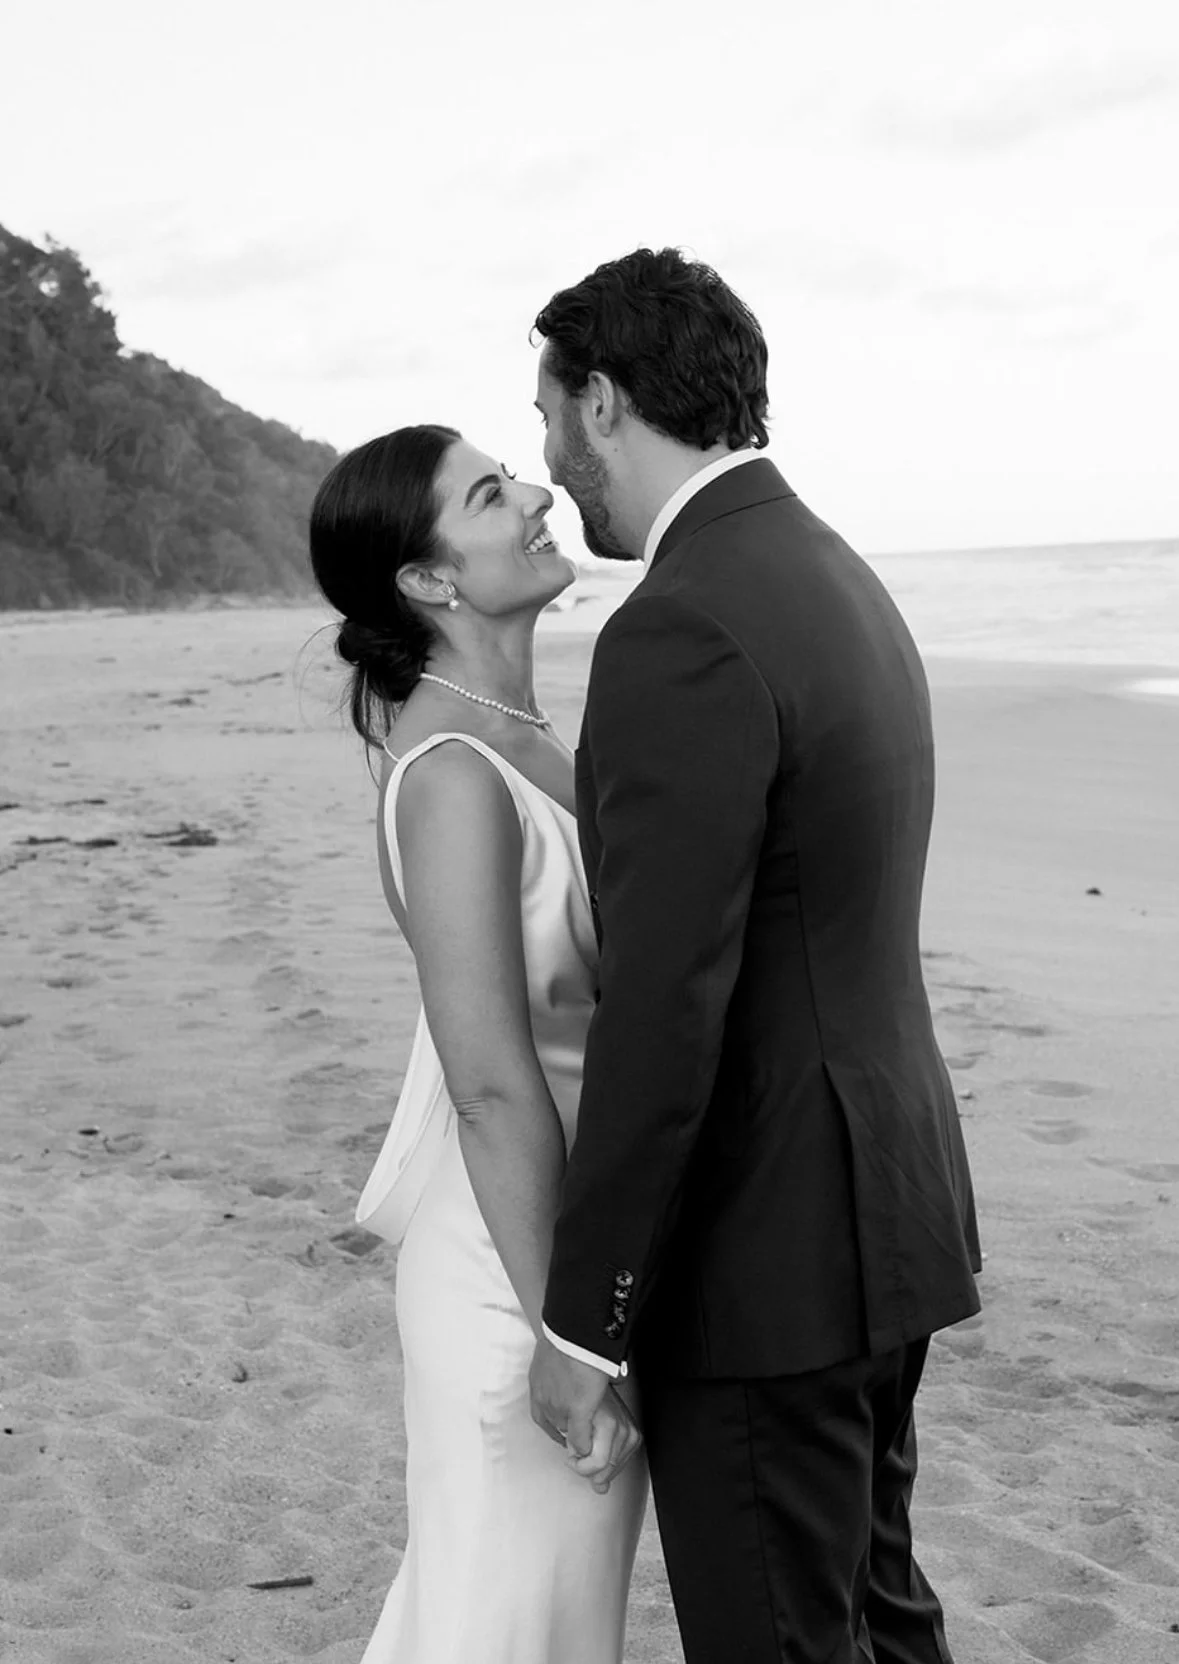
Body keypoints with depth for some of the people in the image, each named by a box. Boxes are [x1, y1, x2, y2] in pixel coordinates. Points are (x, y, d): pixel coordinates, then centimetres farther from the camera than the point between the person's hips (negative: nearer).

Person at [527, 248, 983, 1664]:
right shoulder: (838, 582, 9)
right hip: (884, 1205, 9)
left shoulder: (680, 636, -23)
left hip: (766, 1259, -9)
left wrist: (582, 1323, -16)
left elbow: (661, 1018, -25)